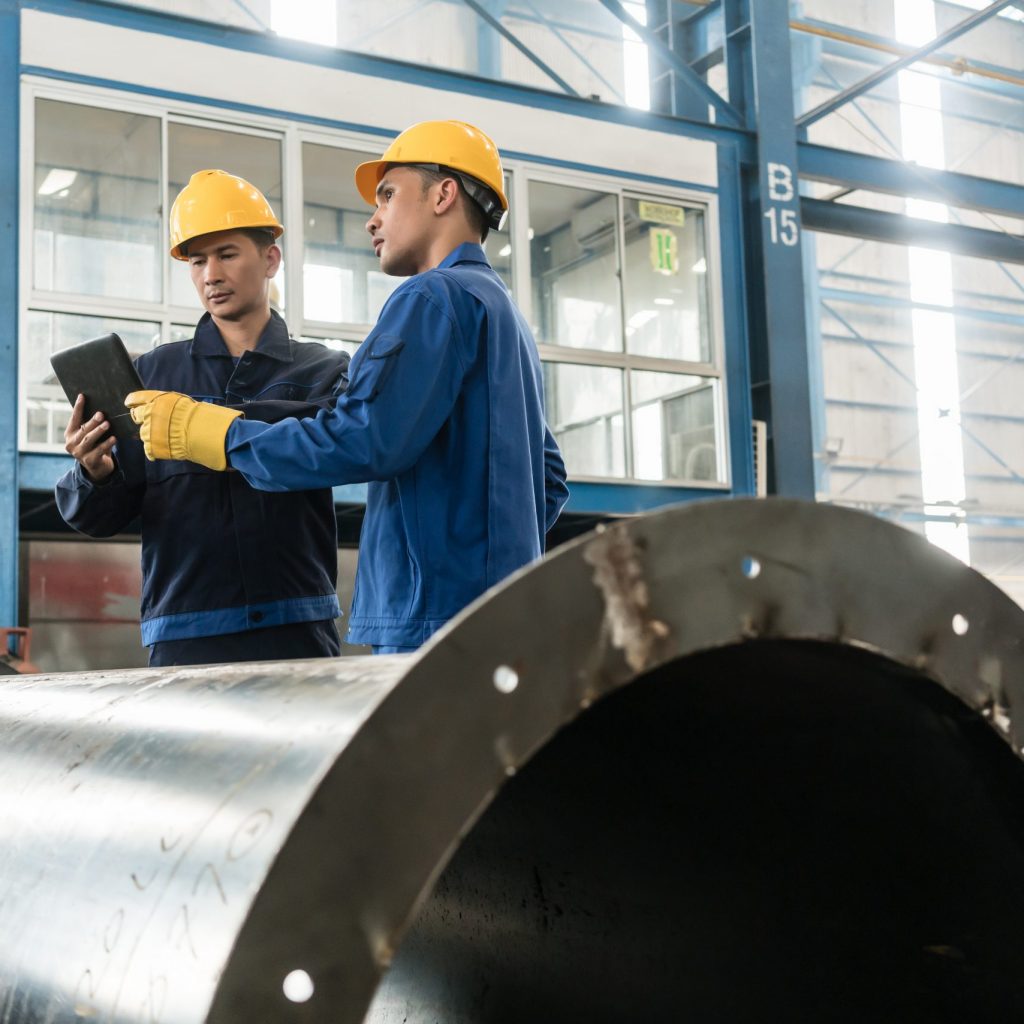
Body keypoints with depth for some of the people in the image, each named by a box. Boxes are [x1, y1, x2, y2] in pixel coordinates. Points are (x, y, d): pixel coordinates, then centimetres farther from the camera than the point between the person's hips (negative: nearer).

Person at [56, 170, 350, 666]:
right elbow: (106, 516, 8)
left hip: (298, 632, -1)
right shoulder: (153, 373, 13)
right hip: (183, 639, 1)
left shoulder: (324, 370, 9)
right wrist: (94, 474, -14)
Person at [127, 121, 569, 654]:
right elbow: (550, 482, 27)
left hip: (437, 616, -10)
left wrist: (201, 431, -11)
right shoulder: (510, 318, 24)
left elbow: (364, 441, -19)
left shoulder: (436, 296, -8)